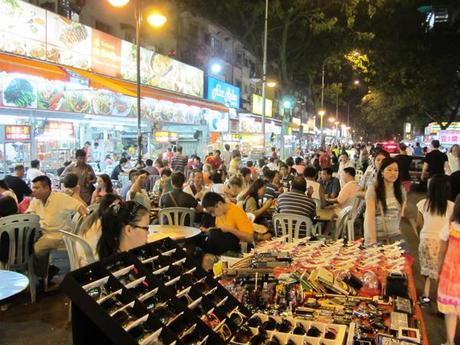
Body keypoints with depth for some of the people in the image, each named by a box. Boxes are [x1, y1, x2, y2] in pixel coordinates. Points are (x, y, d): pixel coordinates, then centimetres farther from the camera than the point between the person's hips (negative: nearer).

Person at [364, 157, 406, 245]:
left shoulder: (401, 191, 6)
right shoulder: (373, 190, -9)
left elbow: (400, 215, 16)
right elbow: (370, 217, -13)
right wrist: (373, 240, -18)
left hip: (395, 235, 4)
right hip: (376, 235, -4)